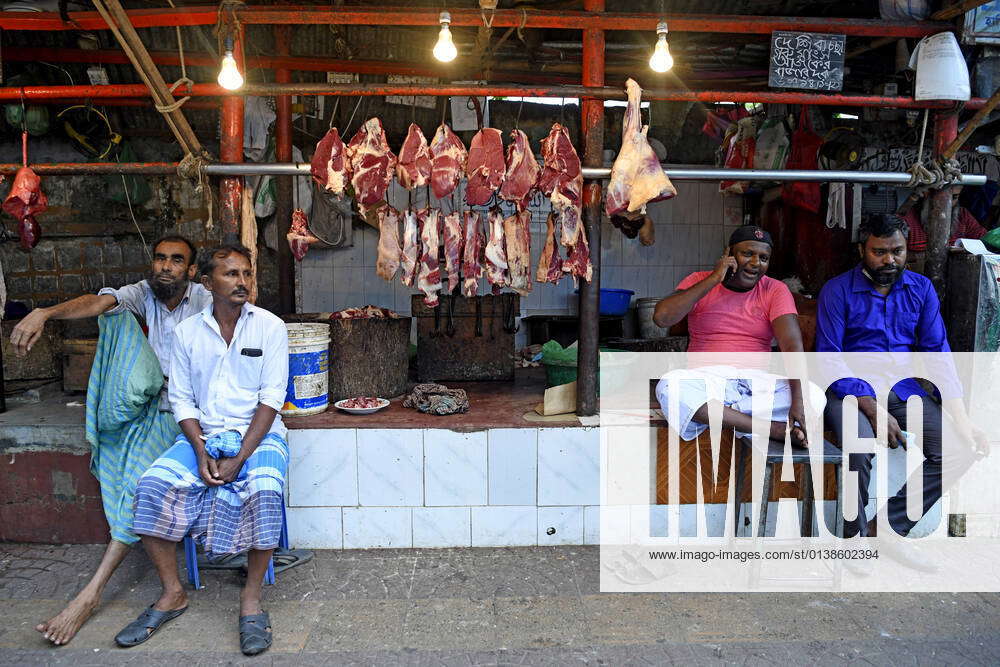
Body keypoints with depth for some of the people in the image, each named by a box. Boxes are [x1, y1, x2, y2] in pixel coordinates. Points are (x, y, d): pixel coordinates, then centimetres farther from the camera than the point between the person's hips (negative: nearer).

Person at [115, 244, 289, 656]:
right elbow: (181, 399, 4)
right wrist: (201, 451, -13)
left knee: (265, 490, -32)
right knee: (151, 485, -20)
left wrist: (240, 458, -17)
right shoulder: (187, 332, 5)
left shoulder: (269, 327, -4)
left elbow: (271, 398, -9)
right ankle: (172, 594, -2)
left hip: (257, 433, -3)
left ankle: (251, 598, -13)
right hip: (202, 435, 3)